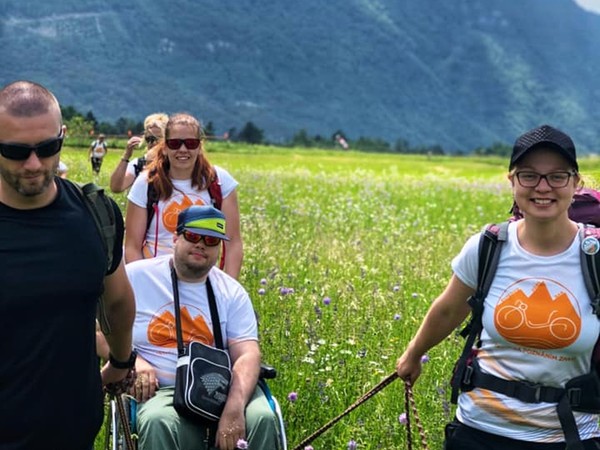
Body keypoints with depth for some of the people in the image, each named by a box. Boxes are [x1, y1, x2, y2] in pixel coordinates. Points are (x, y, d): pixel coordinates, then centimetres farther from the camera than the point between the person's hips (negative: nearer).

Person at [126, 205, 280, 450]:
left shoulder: (232, 292, 9)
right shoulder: (135, 277, 5)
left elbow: (247, 354, -2)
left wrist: (235, 407, -22)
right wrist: (131, 361, -12)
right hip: (163, 391, -2)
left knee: (262, 419, -28)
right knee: (158, 423, -38)